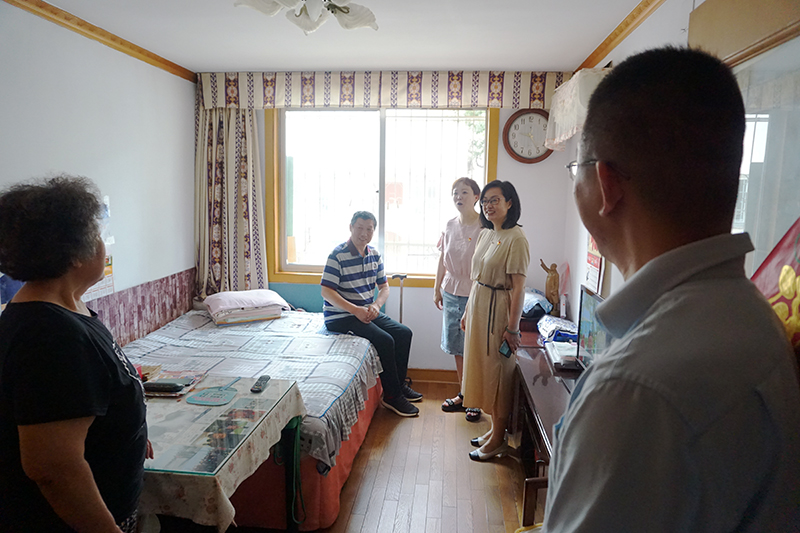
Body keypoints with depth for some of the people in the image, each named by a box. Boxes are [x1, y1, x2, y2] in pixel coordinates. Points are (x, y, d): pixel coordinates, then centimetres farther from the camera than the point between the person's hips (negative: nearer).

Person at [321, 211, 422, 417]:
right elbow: (326, 291, -21)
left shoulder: (374, 255, 6)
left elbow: (384, 286, 10)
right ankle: (391, 396, -8)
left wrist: (376, 305, -12)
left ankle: (399, 384, 15)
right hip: (340, 316, -8)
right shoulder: (338, 255, -17)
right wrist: (355, 310, -27)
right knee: (385, 340, -23)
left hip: (367, 312, 8)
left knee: (404, 333, 0)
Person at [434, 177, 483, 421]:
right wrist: (437, 288, 16)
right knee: (457, 347, 14)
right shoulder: (450, 225, 6)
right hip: (451, 293, 6)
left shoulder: (485, 227, -12)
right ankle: (463, 395, 30)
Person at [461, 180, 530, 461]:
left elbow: (518, 288, -18)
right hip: (478, 306, 9)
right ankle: (494, 428, 31)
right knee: (482, 368, 15)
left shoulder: (515, 238, -16)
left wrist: (513, 328, -19)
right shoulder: (485, 234, 10)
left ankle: (499, 439, 17)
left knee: (498, 371, 2)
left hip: (498, 310, -9)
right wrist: (467, 311, 16)